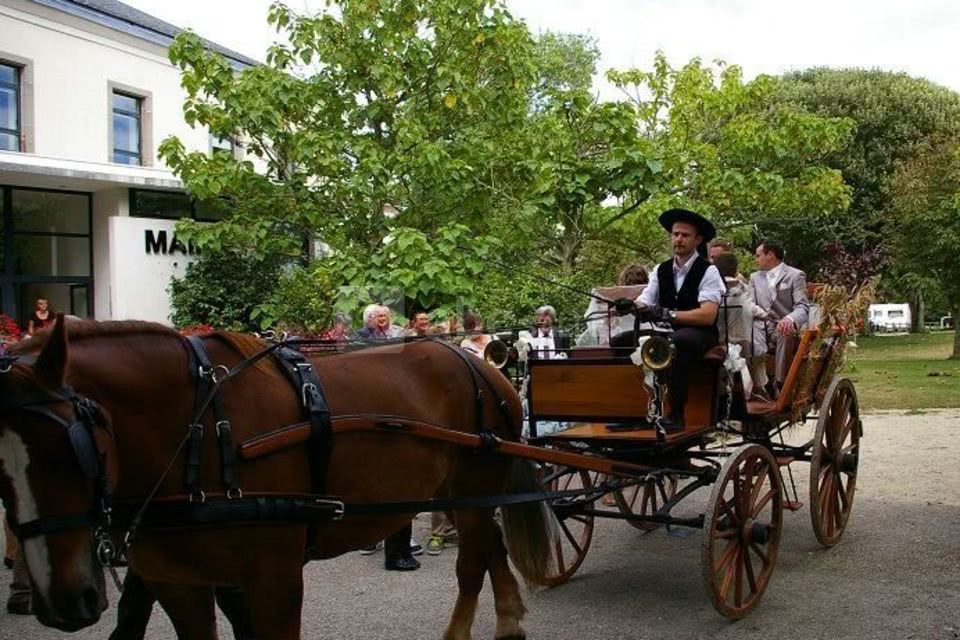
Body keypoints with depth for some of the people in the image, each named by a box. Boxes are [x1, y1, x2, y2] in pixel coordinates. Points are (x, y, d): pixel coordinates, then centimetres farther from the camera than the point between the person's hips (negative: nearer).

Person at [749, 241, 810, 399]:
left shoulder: (795, 275, 5)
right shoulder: (755, 278, 22)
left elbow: (803, 307, -6)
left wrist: (790, 319, -30)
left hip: (783, 327, -2)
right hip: (760, 325, 3)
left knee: (786, 334, -37)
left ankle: (779, 386, -29)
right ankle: (759, 387, -26)